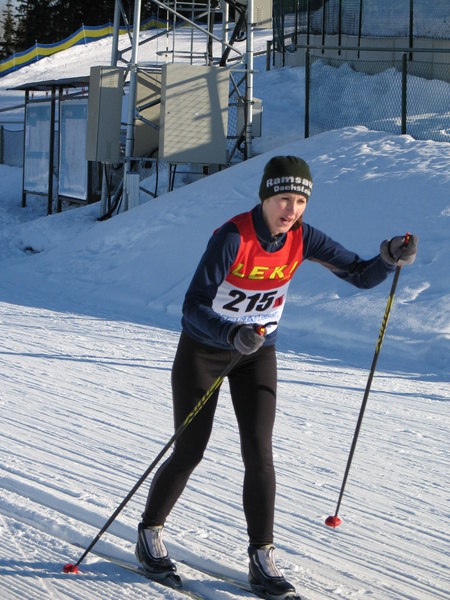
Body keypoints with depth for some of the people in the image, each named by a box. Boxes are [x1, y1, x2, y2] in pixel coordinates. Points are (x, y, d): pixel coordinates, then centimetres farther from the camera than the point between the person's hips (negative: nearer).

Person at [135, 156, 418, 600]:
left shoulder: (302, 239, -13)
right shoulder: (232, 238, -28)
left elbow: (361, 276, -10)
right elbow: (193, 307, -32)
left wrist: (389, 259, -31)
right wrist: (232, 335, -50)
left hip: (258, 353, 4)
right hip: (203, 348, -4)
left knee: (259, 454, -6)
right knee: (189, 453, 2)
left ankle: (262, 562, 1)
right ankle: (150, 536, 26)